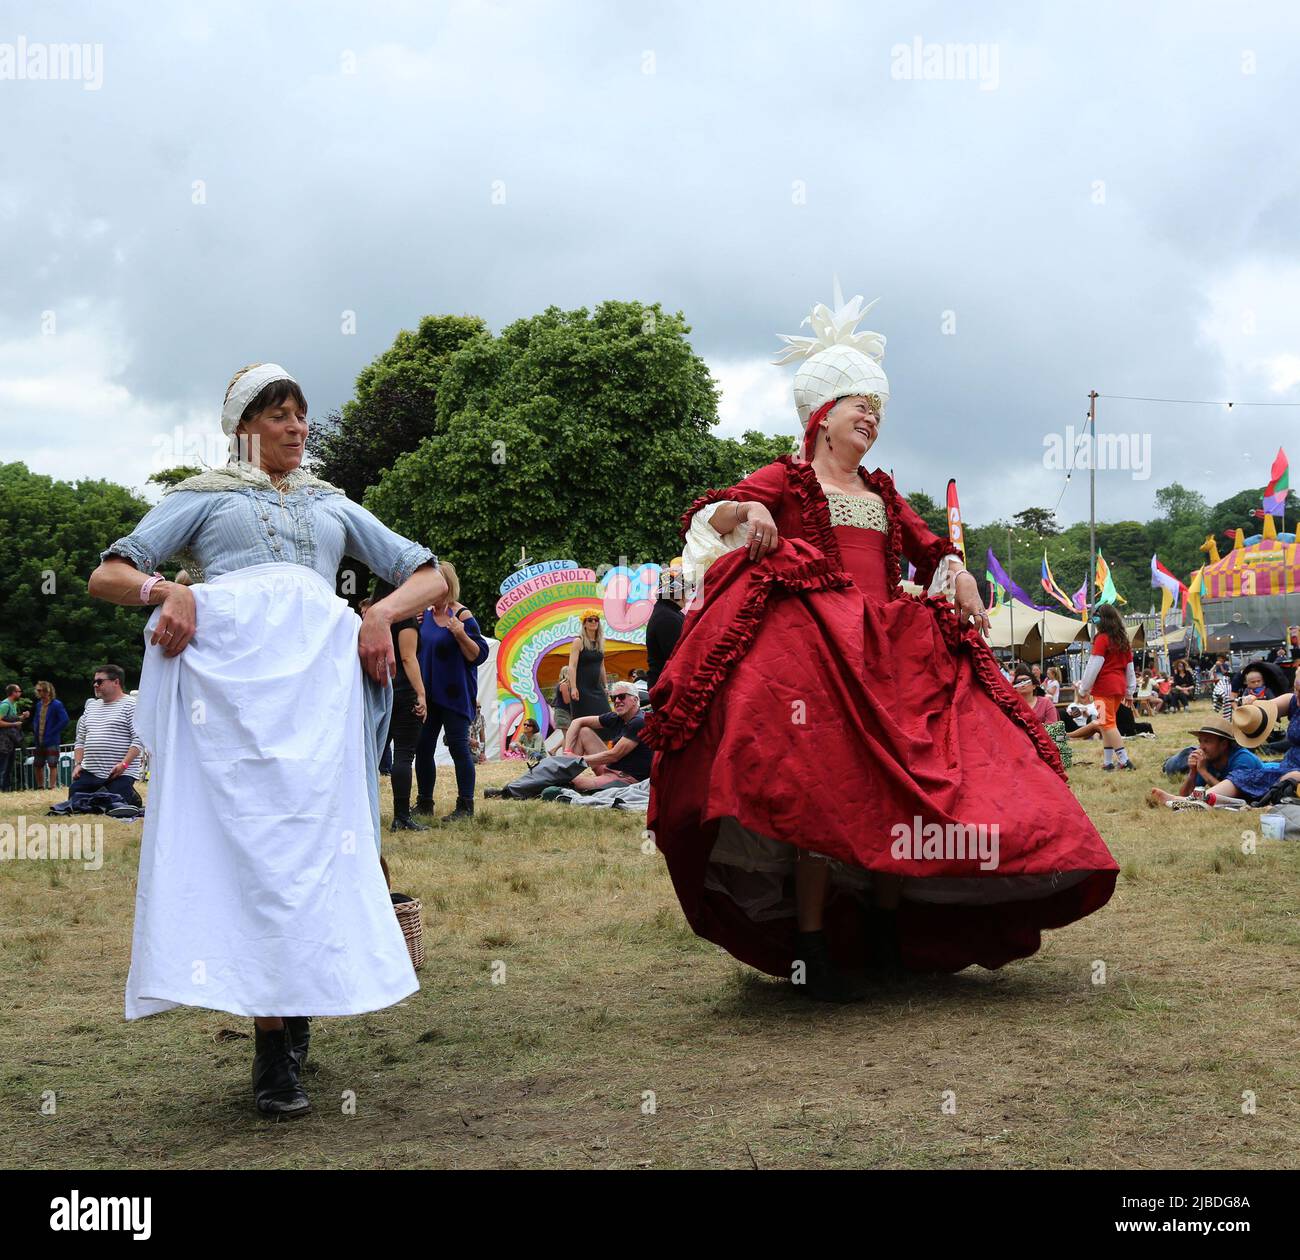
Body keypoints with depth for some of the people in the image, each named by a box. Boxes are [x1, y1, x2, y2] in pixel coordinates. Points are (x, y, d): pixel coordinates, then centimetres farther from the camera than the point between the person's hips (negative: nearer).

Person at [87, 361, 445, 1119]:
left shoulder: (333, 505, 30)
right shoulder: (205, 496, 23)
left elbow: (431, 576, 24)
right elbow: (107, 575, 14)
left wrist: (381, 614, 3)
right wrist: (163, 589, -8)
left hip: (319, 665, 2)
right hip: (225, 657, -2)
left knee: (312, 836, -7)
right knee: (249, 837, -11)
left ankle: (295, 1019, 3)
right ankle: (275, 1054, -11)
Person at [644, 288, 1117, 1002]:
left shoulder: (881, 493, 25)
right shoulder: (787, 479, 8)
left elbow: (926, 547, 31)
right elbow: (704, 518, -4)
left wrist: (956, 572, 9)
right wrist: (746, 512, -25)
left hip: (890, 649, 6)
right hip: (812, 643, -6)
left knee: (898, 780, -1)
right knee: (818, 781, -16)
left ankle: (886, 934, 9)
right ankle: (810, 947, -15)